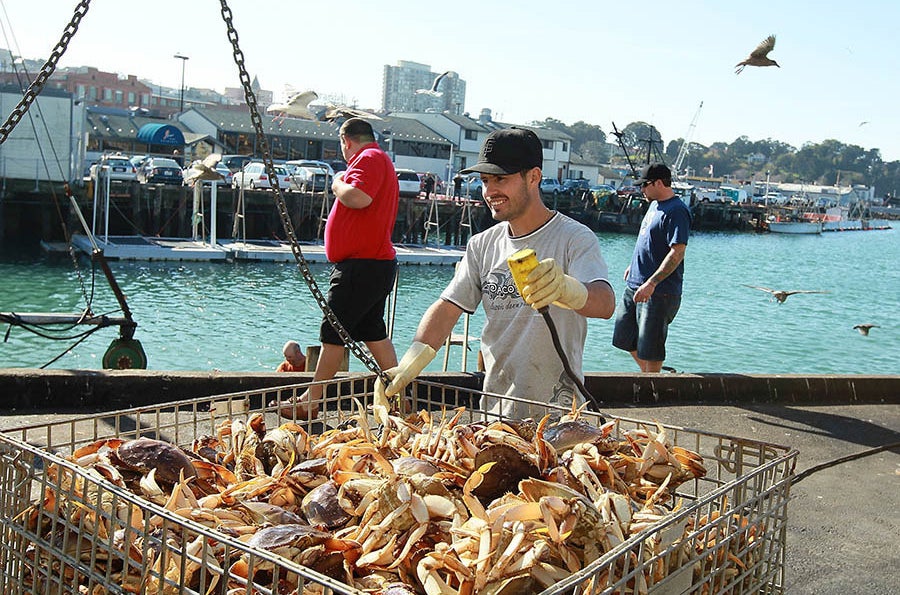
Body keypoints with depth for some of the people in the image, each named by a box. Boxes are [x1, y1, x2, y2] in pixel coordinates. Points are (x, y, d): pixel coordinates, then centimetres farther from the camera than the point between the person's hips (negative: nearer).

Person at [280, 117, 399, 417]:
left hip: (361, 265, -11)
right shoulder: (380, 160, 22)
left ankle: (310, 402, 0)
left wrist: (338, 184, -10)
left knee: (333, 332, -6)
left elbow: (358, 197, -28)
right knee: (372, 332, 14)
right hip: (375, 263, 11)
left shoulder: (369, 158, -11)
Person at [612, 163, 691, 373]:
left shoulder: (676, 211, -16)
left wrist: (651, 283, -29)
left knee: (650, 349, -1)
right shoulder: (655, 205, 14)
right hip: (635, 285, 10)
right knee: (625, 337, 17)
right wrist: (634, 266, 25)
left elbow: (676, 253, -24)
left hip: (659, 292, -10)